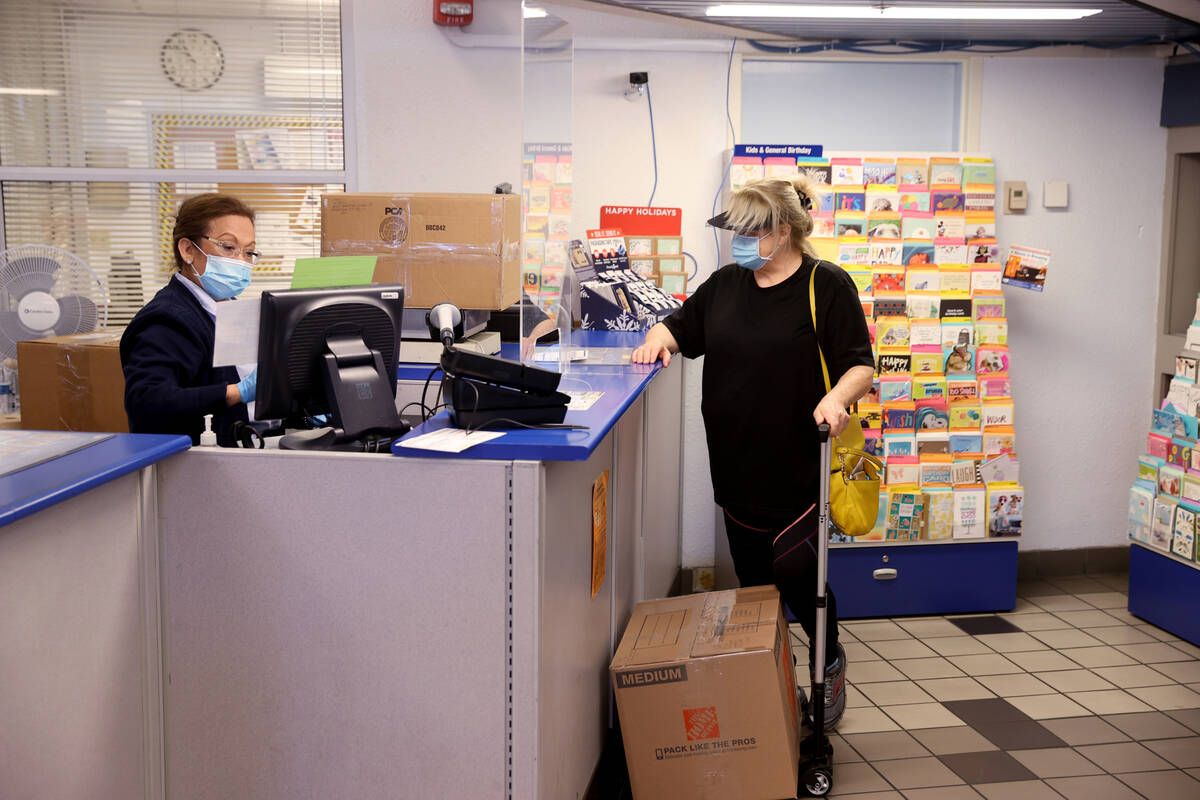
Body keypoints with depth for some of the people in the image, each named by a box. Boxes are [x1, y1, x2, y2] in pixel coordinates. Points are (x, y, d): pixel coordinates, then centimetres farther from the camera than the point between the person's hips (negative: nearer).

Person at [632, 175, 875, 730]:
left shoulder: (827, 286, -6)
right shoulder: (726, 284, 11)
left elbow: (861, 365, -8)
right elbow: (681, 325, 23)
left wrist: (838, 396, -28)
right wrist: (658, 338, 1)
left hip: (802, 463, -5)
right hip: (739, 464, 6)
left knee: (793, 564, -12)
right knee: (752, 578, 10)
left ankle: (830, 662, 15)